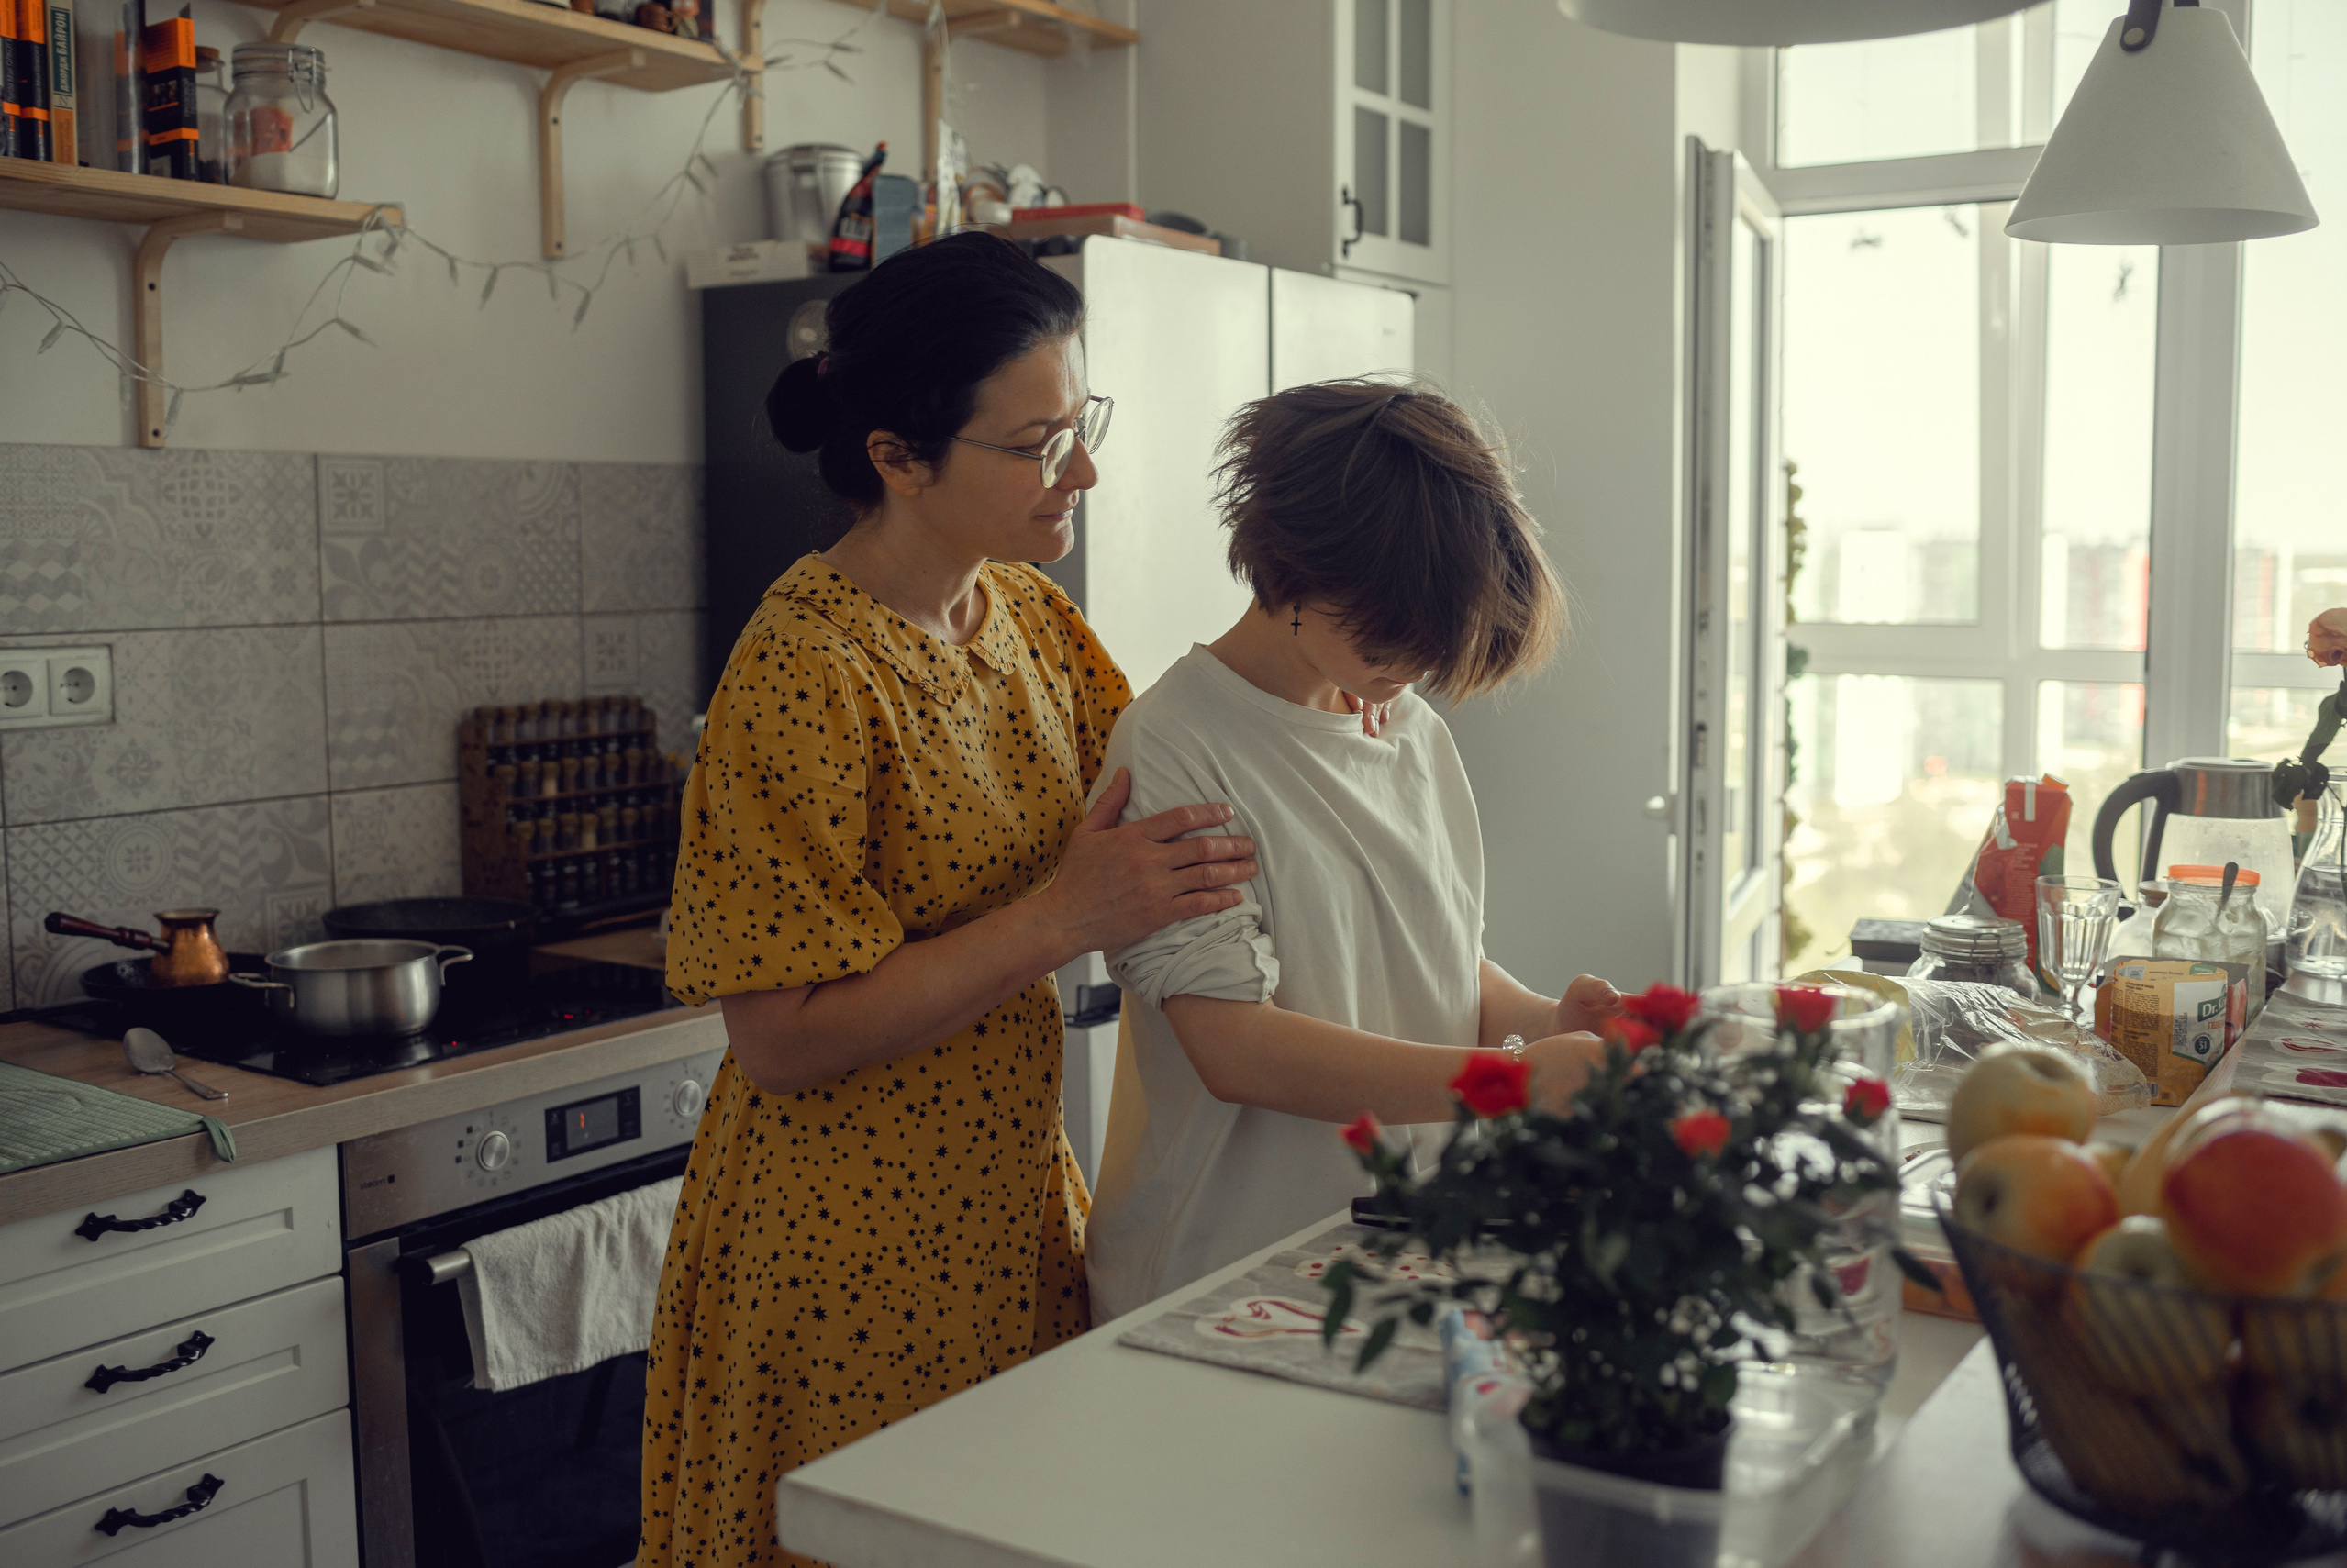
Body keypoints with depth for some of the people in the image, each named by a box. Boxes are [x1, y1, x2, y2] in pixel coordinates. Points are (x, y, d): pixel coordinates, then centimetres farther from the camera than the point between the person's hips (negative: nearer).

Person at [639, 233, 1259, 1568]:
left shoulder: (1031, 615, 4)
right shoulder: (807, 675, -20)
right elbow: (782, 1039, -21)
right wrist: (1060, 921, -25)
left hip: (1012, 1205, 7)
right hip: (850, 1256, -7)